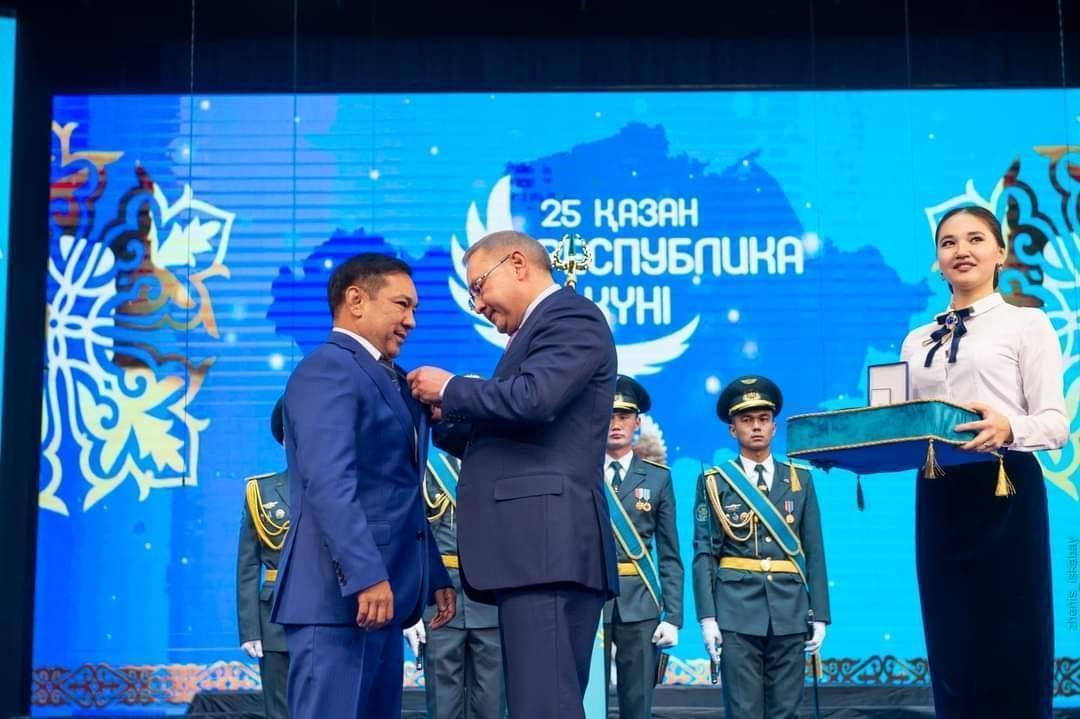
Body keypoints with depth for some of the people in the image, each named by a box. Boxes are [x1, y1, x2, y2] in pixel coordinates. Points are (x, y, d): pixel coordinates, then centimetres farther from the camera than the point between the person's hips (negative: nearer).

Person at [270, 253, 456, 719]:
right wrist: (366, 575, -27)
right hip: (341, 594, -9)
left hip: (381, 593, 9)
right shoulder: (328, 369, -8)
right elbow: (328, 483, -21)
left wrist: (435, 576, 19)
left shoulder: (389, 381, 21)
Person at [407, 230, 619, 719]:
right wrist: (441, 416, 15)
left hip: (547, 541, -10)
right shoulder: (539, 331, 26)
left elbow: (531, 399, -20)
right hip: (535, 546, 10)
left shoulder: (571, 315, -3)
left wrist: (450, 390, -5)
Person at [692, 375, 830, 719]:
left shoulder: (800, 480, 11)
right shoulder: (714, 482, 6)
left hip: (790, 612, 2)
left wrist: (819, 615, 3)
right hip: (737, 612, -2)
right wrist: (707, 617, -9)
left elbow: (814, 552, 9)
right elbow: (704, 554, 0)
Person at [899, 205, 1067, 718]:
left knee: (1012, 657, -2)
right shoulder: (918, 341, 16)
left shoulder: (1026, 324, 0)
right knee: (952, 657, 8)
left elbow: (1054, 422, -8)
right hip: (937, 498, 5)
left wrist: (1009, 429, -29)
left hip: (1005, 494, -5)